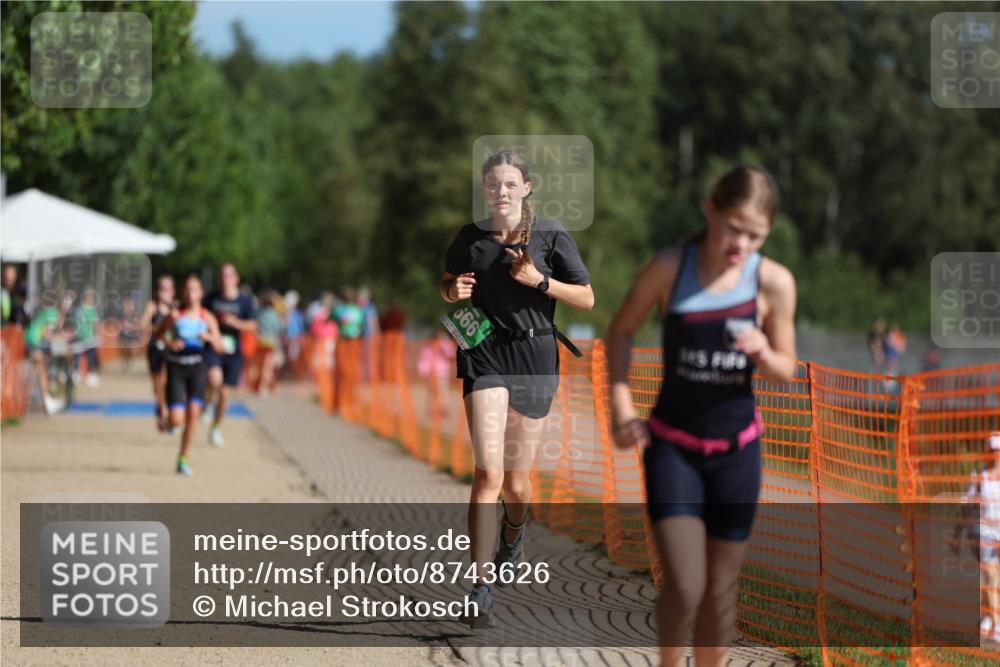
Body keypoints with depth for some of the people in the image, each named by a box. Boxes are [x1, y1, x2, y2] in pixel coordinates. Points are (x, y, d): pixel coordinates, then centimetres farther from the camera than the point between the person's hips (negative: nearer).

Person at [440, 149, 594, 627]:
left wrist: (538, 280, -15)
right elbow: (446, 285, 22)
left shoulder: (550, 236, -1)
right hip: (485, 354, 0)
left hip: (534, 355, 0)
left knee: (516, 480, 10)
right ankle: (481, 588, -18)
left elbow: (586, 299, 0)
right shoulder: (470, 238, 5)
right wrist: (454, 291, -2)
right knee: (488, 472, -16)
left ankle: (513, 534, 47)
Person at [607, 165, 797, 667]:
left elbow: (786, 372, 3)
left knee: (720, 589, 9)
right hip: (672, 447, -2)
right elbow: (622, 331, 4)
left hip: (736, 450, 2)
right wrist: (621, 404, -7)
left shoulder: (774, 283, -8)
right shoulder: (670, 267, -11)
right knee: (684, 588, -14)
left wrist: (764, 353, -20)